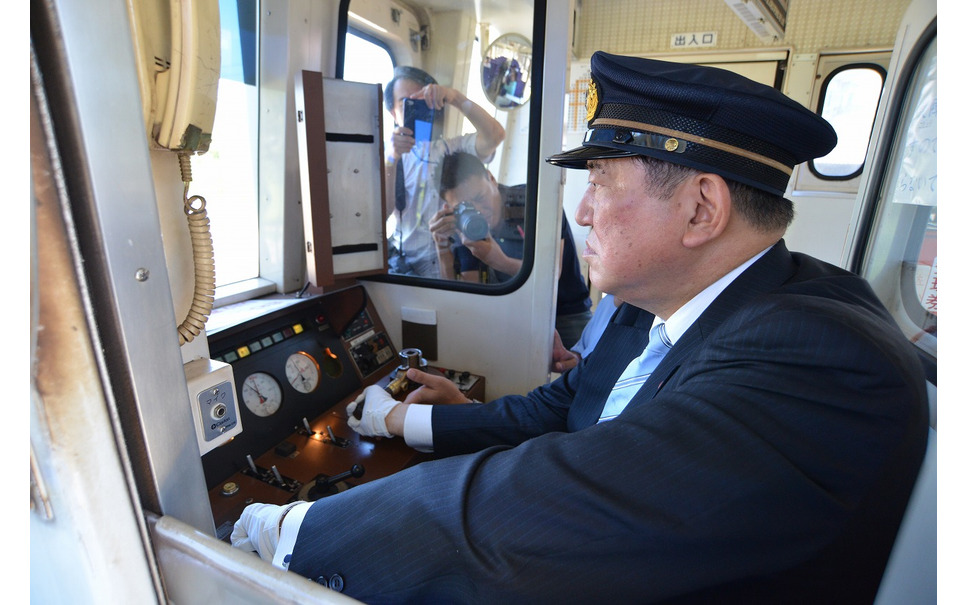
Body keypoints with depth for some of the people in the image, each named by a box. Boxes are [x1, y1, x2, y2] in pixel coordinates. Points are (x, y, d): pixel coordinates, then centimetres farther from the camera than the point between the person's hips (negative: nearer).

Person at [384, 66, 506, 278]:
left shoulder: (452, 149, 7)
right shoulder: (387, 155, 8)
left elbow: (495, 135, -10)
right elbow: (381, 215, -6)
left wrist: (456, 97, -18)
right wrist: (392, 159, -17)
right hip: (397, 263, 0)